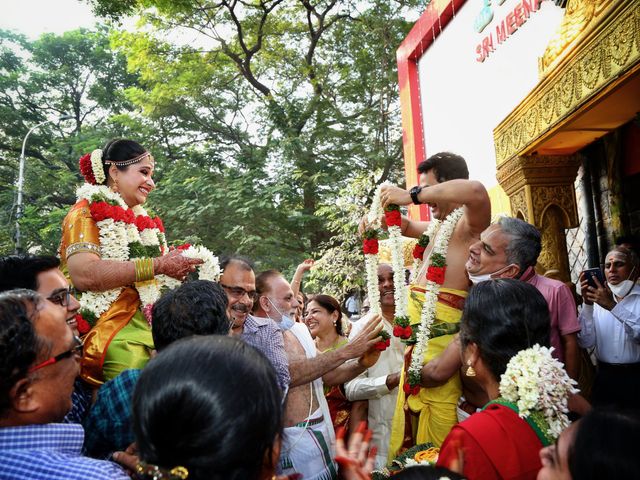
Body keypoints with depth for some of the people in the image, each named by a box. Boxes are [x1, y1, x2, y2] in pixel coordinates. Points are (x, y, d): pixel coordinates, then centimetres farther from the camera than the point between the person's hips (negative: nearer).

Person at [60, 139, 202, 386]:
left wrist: (179, 269, 10)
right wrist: (158, 265, -15)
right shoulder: (87, 212, 1)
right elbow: (84, 275, -17)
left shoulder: (141, 220, 22)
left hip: (153, 332, 7)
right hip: (117, 337, -7)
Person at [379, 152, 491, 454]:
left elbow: (475, 191, -31)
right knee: (413, 411, 14)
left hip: (443, 327, -9)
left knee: (438, 415, -7)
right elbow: (408, 227, 39)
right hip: (420, 328, 9)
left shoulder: (469, 221, -8)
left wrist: (412, 196, -24)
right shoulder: (439, 225, 19)